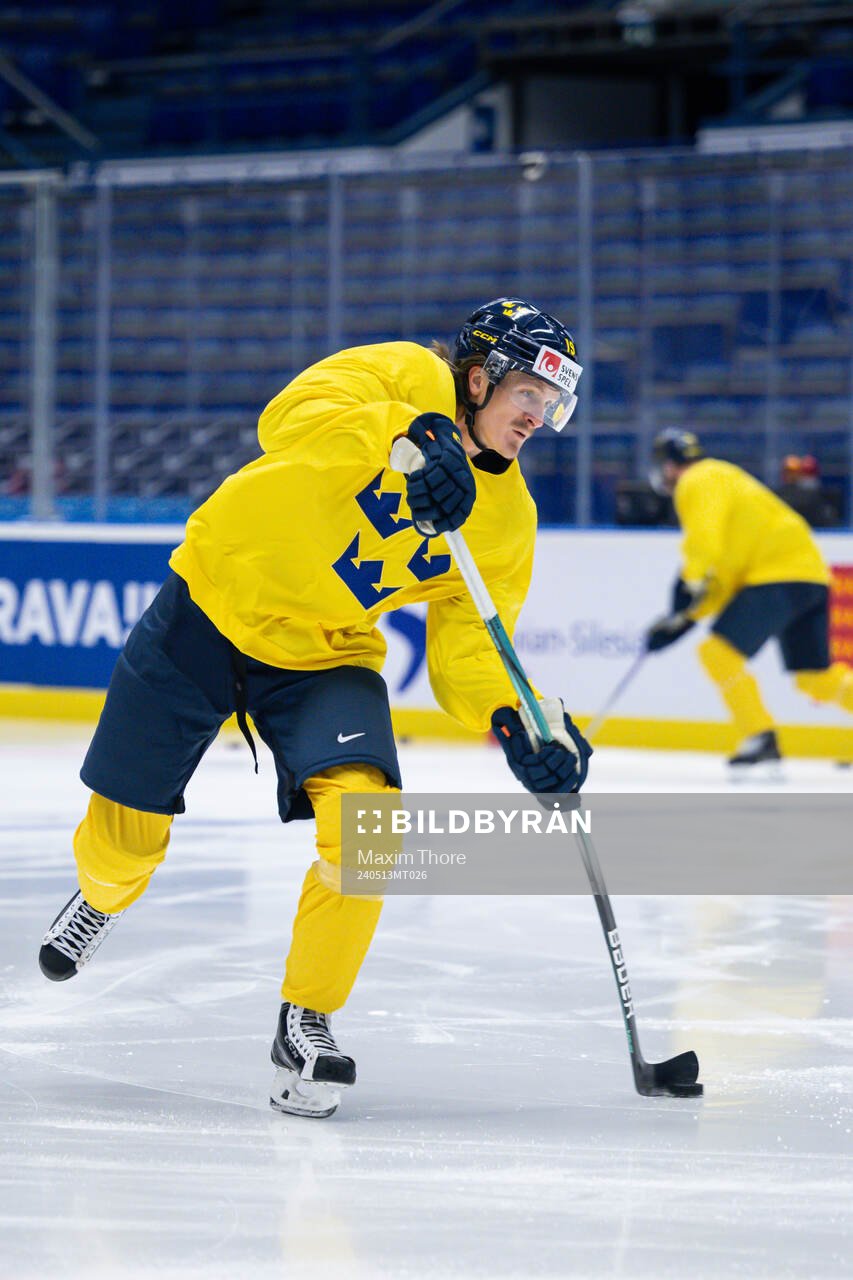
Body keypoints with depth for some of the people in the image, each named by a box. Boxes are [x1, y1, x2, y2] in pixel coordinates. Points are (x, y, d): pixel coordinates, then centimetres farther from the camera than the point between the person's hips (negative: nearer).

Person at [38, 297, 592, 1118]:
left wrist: (514, 720, -26)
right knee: (128, 827, 6)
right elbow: (292, 418, -34)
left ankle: (308, 1021, -6)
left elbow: (465, 645, -6)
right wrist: (409, 439, -50)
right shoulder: (406, 380, -17)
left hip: (324, 655, 3)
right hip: (213, 606, -3)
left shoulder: (506, 518, -3)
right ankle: (101, 900, 46)